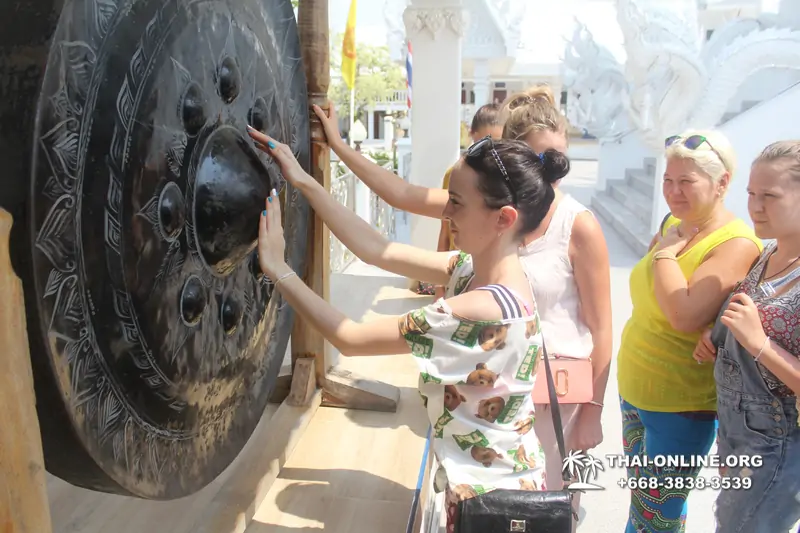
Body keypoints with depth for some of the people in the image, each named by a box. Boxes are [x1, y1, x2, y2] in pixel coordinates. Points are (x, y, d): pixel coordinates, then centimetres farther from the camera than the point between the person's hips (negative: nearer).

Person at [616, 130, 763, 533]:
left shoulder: (736, 243, -20)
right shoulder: (673, 224, 4)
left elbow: (685, 314, -32)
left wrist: (665, 252, -21)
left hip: (682, 404, -7)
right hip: (634, 389, 8)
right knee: (643, 500, 23)